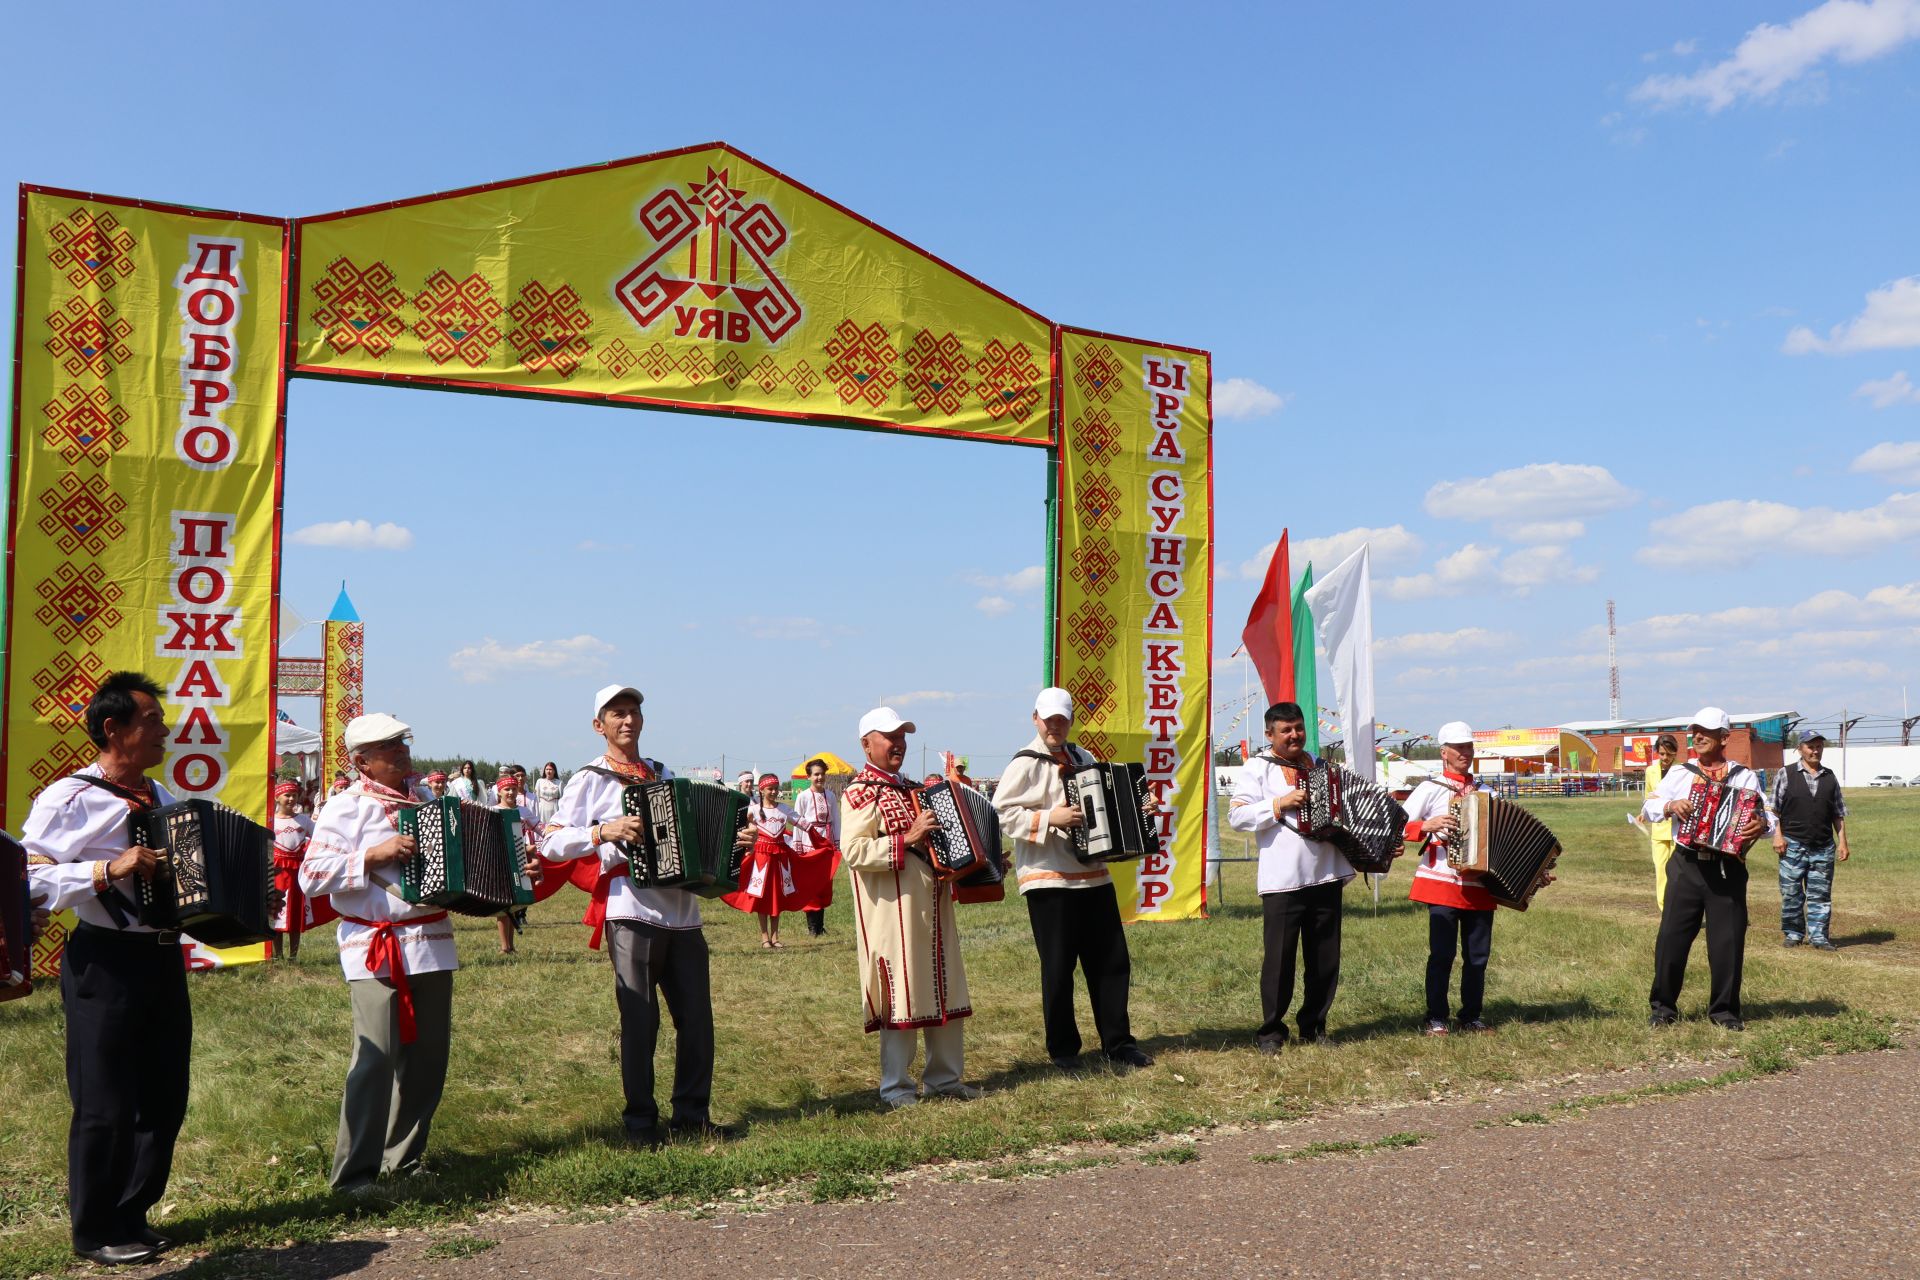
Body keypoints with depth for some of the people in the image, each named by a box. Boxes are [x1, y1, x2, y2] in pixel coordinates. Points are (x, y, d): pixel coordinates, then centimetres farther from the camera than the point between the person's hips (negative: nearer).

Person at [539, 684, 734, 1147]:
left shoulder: (664, 774, 19)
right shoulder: (590, 779, 3)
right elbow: (551, 844, -6)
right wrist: (603, 832, -20)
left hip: (681, 910, 5)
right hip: (631, 911, -5)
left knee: (697, 1015, 6)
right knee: (640, 1019, -2)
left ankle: (692, 1113, 18)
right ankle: (641, 1121, 10)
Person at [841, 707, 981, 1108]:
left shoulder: (912, 789, 18)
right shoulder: (861, 792, -9)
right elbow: (854, 851, -21)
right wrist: (906, 839, -24)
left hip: (931, 904, 8)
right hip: (893, 909, -8)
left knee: (944, 991, 11)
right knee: (899, 994, -4)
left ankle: (944, 1077, 22)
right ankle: (895, 1087, 7)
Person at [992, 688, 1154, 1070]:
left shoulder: (1082, 759, 14)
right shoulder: (1025, 764, -7)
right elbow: (1001, 812, -15)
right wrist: (1050, 818, -22)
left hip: (1093, 876, 7)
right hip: (1049, 880, -7)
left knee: (1112, 961, 9)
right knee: (1058, 967, 1)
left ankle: (1118, 1043, 20)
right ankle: (1062, 1049, 13)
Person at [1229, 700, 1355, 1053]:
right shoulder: (1257, 768, -1)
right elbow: (1236, 816, -10)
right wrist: (1279, 804, -17)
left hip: (1326, 876, 5)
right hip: (1282, 880, -5)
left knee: (1325, 958, 9)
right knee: (1278, 958, -1)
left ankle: (1314, 1026, 23)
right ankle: (1271, 1031, 11)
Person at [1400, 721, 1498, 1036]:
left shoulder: (1483, 791, 14)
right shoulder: (1431, 788, 0)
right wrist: (1427, 826, -22)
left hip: (1479, 884, 5)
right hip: (1443, 883, -4)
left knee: (1478, 955, 7)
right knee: (1442, 953, -5)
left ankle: (1472, 1017, 18)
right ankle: (1435, 1019, 3)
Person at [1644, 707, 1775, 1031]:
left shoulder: (1745, 777, 5)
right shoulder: (1681, 773, 8)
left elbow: (1769, 816, 1)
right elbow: (1649, 806, 11)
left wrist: (1762, 825, -21)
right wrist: (1670, 805, -10)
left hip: (1728, 868, -1)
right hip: (1686, 866, 1)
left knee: (1728, 941, 3)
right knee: (1671, 937, 0)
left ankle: (1724, 1011, 17)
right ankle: (1663, 1007, 12)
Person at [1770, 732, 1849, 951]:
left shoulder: (1830, 777, 13)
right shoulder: (1785, 774, 2)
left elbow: (1838, 814, 15)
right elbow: (1774, 808, 0)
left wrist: (1842, 842, 8)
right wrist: (1778, 835, -9)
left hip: (1823, 847, 3)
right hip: (1793, 844, -3)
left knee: (1820, 894, 3)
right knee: (1791, 894, 2)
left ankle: (1818, 936, 8)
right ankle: (1793, 933, 13)